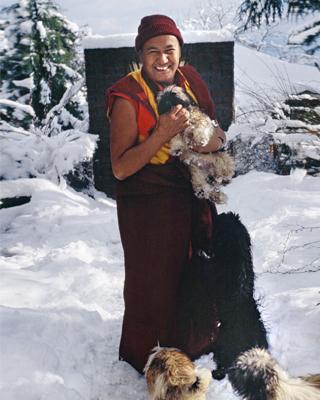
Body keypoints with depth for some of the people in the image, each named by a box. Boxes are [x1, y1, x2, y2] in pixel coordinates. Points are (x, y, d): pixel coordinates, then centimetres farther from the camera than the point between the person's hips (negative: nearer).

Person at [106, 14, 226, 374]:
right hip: (148, 209, -6)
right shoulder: (128, 98, -16)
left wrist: (211, 141, -13)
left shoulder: (191, 81, 1)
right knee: (153, 287, 7)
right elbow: (120, 168, -20)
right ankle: (145, 364, 30)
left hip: (194, 201, 6)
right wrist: (163, 134, -29)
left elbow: (217, 134, 11)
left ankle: (194, 347, 43)